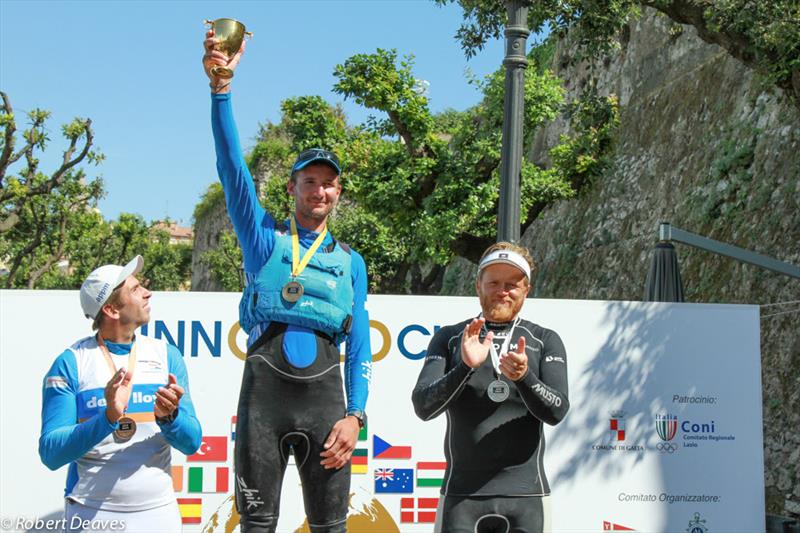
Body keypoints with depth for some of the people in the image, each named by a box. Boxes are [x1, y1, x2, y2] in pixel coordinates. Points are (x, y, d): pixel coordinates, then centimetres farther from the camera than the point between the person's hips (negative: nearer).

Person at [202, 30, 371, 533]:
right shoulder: (264, 237, 11)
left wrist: (355, 415, -1)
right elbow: (232, 167, -3)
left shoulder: (350, 260, 16)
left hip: (325, 394, 2)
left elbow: (360, 345, 12)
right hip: (264, 389, -1)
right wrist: (221, 86, -15)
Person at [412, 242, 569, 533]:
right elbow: (423, 407, -3)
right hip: (461, 496, 0)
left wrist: (524, 376, -22)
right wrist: (466, 367, -19)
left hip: (527, 497, 0)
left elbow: (557, 411, -4)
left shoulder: (546, 341, 9)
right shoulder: (449, 338, 8)